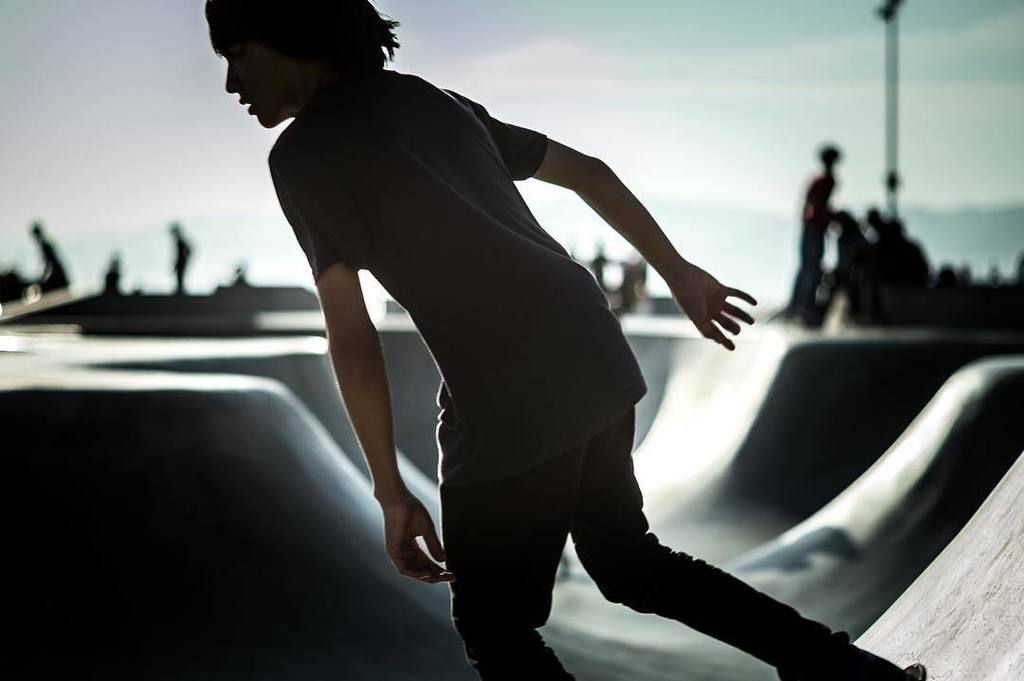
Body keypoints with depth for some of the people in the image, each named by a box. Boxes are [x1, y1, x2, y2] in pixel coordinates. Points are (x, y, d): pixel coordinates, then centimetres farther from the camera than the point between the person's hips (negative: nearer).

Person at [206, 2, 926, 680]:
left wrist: (392, 492, -5)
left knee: (493, 623, 9)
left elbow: (351, 337, -9)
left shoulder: (302, 153, -4)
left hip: (508, 405, -8)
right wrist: (680, 273, 28)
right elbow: (587, 172, 21)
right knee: (627, 560, 27)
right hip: (595, 361, 8)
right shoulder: (436, 103, 18)